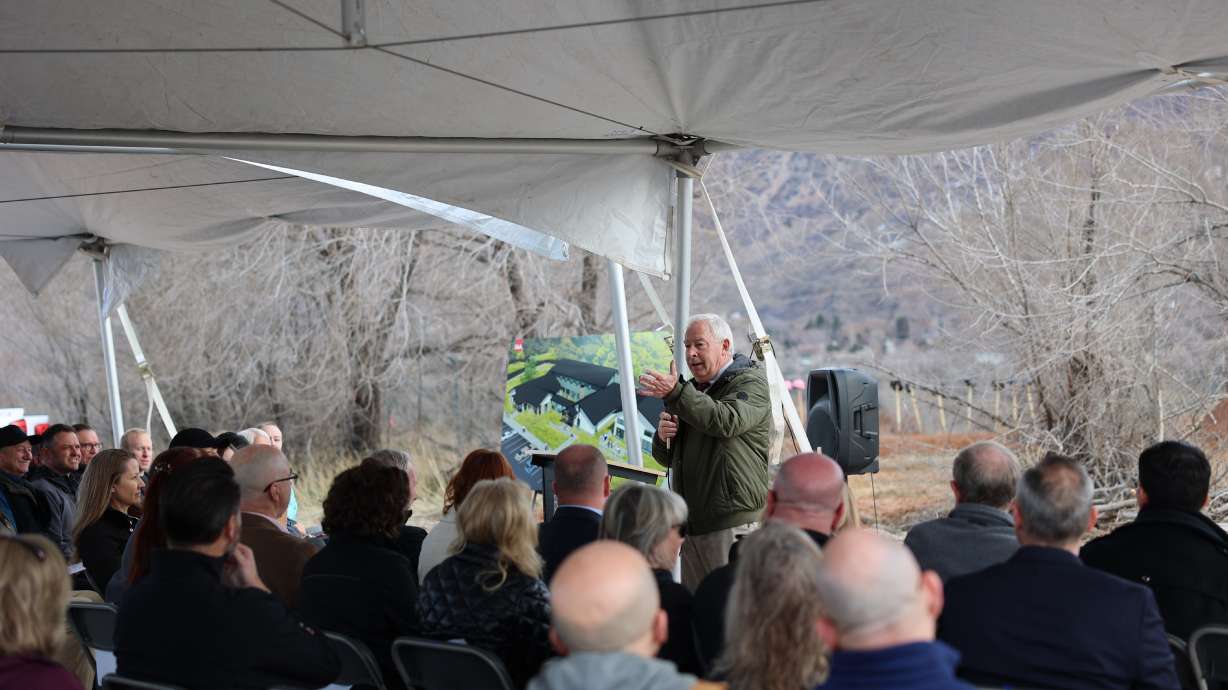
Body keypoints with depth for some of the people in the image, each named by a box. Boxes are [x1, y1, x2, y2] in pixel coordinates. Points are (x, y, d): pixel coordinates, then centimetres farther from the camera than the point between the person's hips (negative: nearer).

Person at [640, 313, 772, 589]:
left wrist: (675, 394, -35)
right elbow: (668, 458, 25)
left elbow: (726, 421, -26)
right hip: (693, 523, 8)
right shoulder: (693, 390, 22)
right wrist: (663, 436, 2)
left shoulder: (750, 382, -3)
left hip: (733, 523, -8)